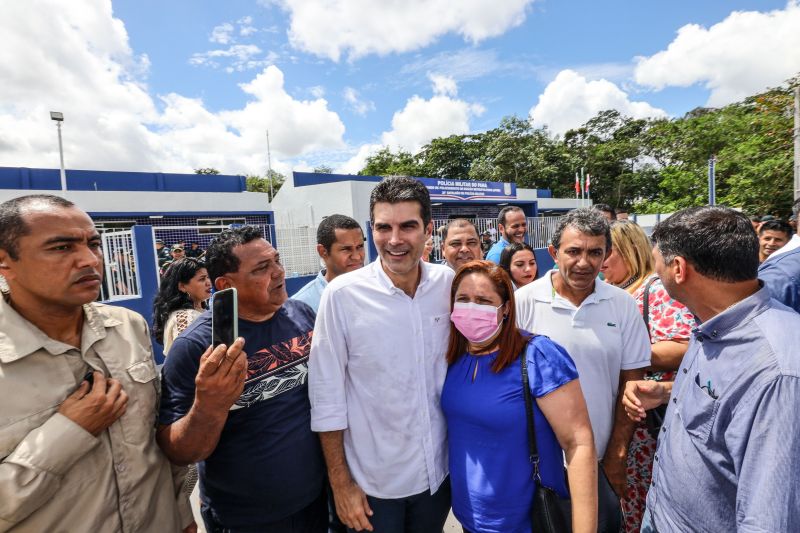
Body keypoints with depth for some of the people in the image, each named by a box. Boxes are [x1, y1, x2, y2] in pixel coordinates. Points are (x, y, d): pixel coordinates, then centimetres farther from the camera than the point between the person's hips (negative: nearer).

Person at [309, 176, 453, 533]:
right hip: (373, 483, -3)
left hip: (439, 472, 3)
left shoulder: (447, 283, -10)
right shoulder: (342, 293, -20)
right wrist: (341, 484, -8)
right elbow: (327, 397, -13)